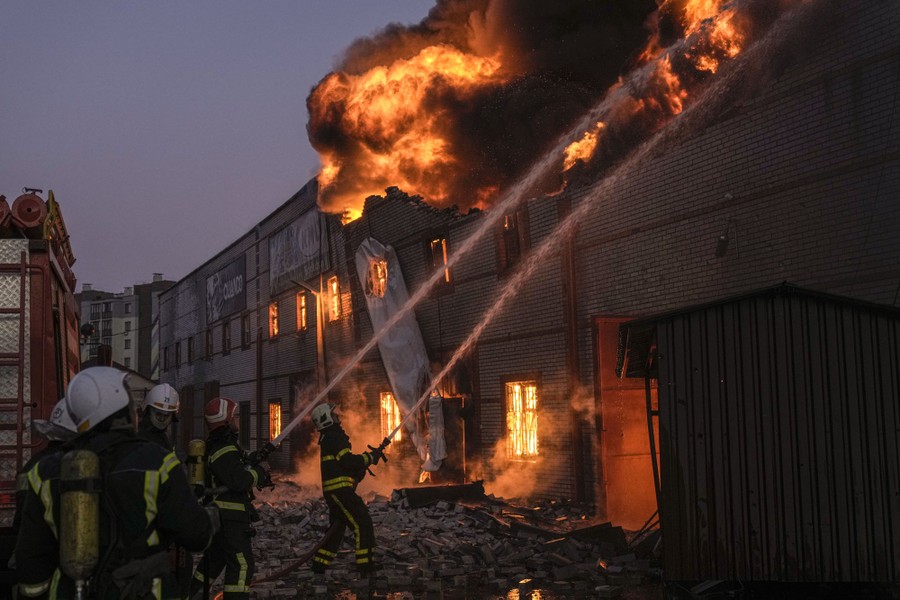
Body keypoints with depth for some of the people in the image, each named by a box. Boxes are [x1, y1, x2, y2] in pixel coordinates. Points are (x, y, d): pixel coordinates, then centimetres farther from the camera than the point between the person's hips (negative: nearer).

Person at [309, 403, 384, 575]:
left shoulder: (327, 438, 22)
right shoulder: (333, 437, -11)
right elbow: (348, 460, -19)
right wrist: (371, 457, -10)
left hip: (332, 491, 11)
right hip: (340, 489, -11)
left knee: (337, 528, 19)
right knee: (363, 524, -10)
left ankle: (319, 565, 23)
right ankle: (366, 565, -12)